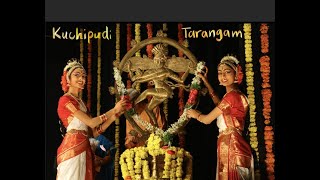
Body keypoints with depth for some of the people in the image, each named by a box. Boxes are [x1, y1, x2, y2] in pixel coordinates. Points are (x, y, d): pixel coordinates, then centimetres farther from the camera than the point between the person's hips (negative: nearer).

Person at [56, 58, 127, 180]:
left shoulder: (81, 103, 21)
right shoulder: (65, 99, -4)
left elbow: (94, 132, 14)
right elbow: (91, 122, -11)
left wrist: (115, 115, 9)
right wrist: (114, 110, -5)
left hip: (84, 149, 8)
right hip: (72, 147, -8)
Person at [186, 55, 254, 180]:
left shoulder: (232, 96, -15)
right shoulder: (234, 95, 13)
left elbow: (207, 119, -7)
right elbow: (218, 103, 36)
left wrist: (195, 114, 14)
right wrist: (206, 82, 36)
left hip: (231, 147, -10)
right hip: (229, 147, 10)